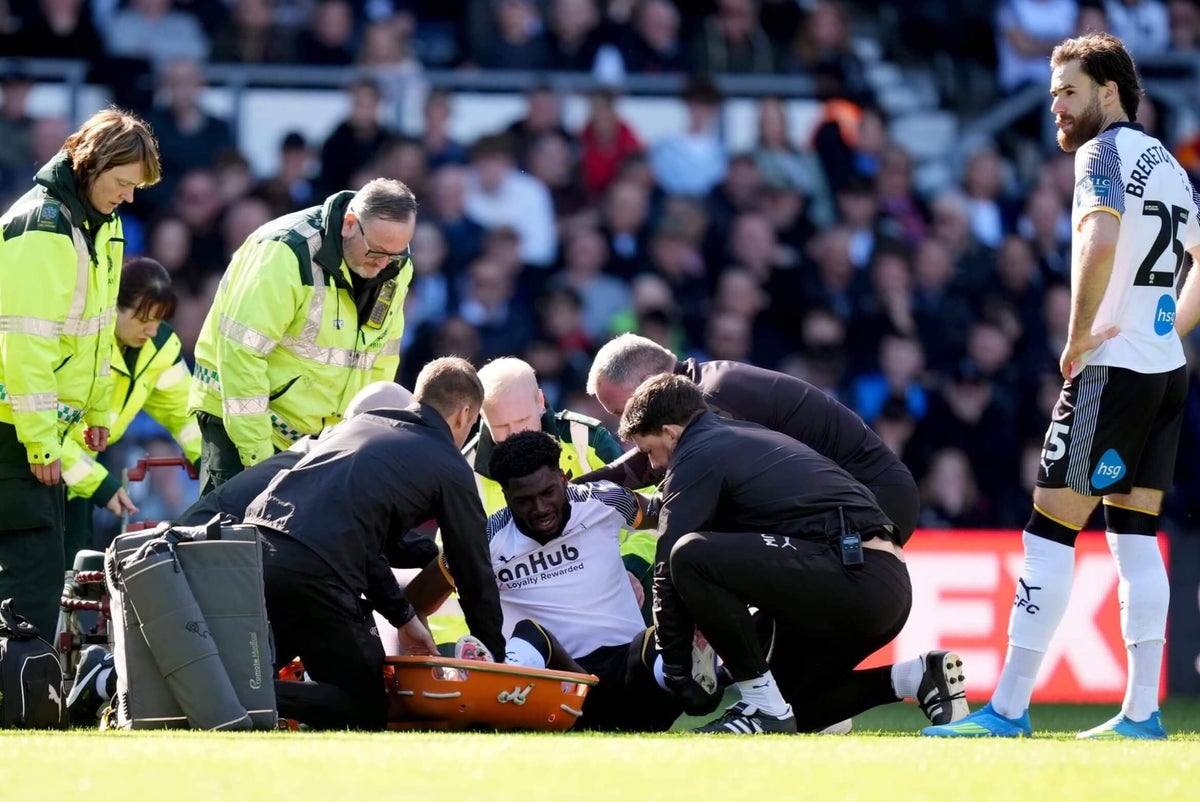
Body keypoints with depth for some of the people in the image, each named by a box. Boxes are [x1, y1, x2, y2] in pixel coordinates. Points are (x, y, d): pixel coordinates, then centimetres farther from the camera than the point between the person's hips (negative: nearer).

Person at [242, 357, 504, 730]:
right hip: (316, 574, -6)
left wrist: (403, 616, 37)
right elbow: (473, 571, 18)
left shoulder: (358, 424, 29)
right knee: (366, 710, 6)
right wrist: (495, 658, 31)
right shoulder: (451, 468, 12)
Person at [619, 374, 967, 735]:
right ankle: (914, 677, 12)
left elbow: (671, 567, -7)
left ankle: (763, 707, -14)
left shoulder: (699, 454, -1)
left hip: (852, 579, -10)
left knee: (691, 557, -20)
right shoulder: (747, 438, 28)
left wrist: (674, 668, -1)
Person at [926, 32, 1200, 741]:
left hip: (1113, 366, -9)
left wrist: (1078, 340, -16)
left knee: (1051, 534, -8)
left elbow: (1101, 240, -26)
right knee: (1136, 538, 10)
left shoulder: (1104, 152, -8)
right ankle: (1142, 714, 7)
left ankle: (1009, 710, -10)